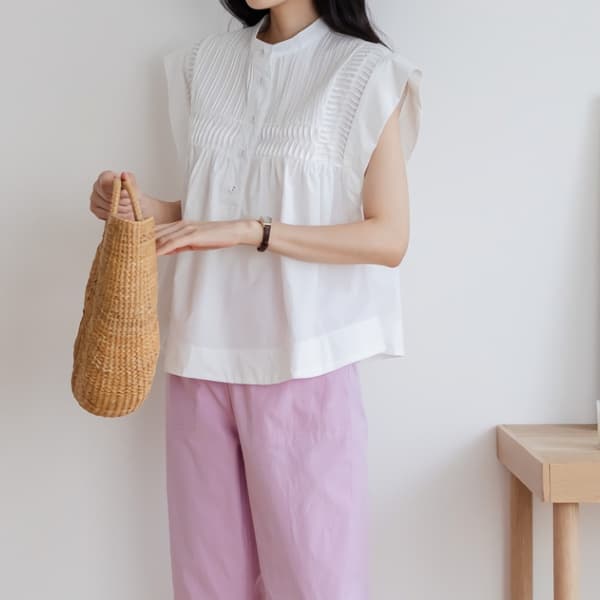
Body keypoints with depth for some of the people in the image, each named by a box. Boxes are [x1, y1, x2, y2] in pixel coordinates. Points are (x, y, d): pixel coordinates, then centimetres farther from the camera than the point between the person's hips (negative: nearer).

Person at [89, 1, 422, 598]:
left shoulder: (365, 73, -2)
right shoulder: (205, 61, 13)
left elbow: (388, 239, -8)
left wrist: (251, 231, -17)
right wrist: (140, 207, -2)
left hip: (300, 362, -4)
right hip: (201, 354, 4)